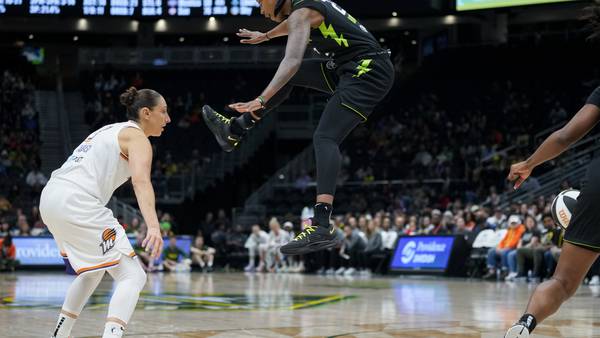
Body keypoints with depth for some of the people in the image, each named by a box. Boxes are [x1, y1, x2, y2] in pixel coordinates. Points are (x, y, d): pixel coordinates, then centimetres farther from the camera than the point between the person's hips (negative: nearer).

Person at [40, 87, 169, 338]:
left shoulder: (110, 130, 26)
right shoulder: (136, 136, -1)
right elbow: (141, 181, -19)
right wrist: (153, 226, -33)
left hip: (51, 198, 9)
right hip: (76, 203, -9)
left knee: (93, 271, 29)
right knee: (132, 277, -8)